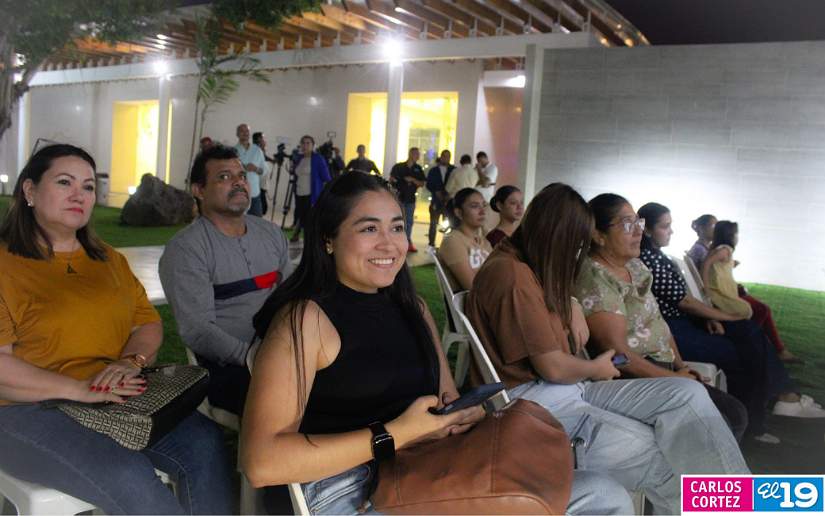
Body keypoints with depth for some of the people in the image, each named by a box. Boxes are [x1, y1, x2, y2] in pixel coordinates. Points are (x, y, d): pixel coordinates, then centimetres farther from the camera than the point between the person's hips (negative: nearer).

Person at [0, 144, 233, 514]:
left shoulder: (109, 260, 16)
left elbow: (149, 323, 13)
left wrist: (131, 362, -9)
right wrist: (79, 389, -22)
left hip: (117, 398, 5)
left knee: (204, 442, -19)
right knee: (128, 478, -29)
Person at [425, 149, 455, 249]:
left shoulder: (454, 170, 4)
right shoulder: (433, 170, 8)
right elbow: (428, 184, 4)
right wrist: (436, 192, -12)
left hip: (449, 201, -1)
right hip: (436, 201, 1)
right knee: (433, 224, 4)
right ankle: (431, 244, 11)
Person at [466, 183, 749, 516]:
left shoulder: (530, 265, 15)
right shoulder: (511, 274, -17)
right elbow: (553, 367, -18)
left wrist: (573, 309, 7)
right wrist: (596, 369, 2)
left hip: (568, 387, 10)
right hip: (529, 398, -10)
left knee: (688, 395, -8)